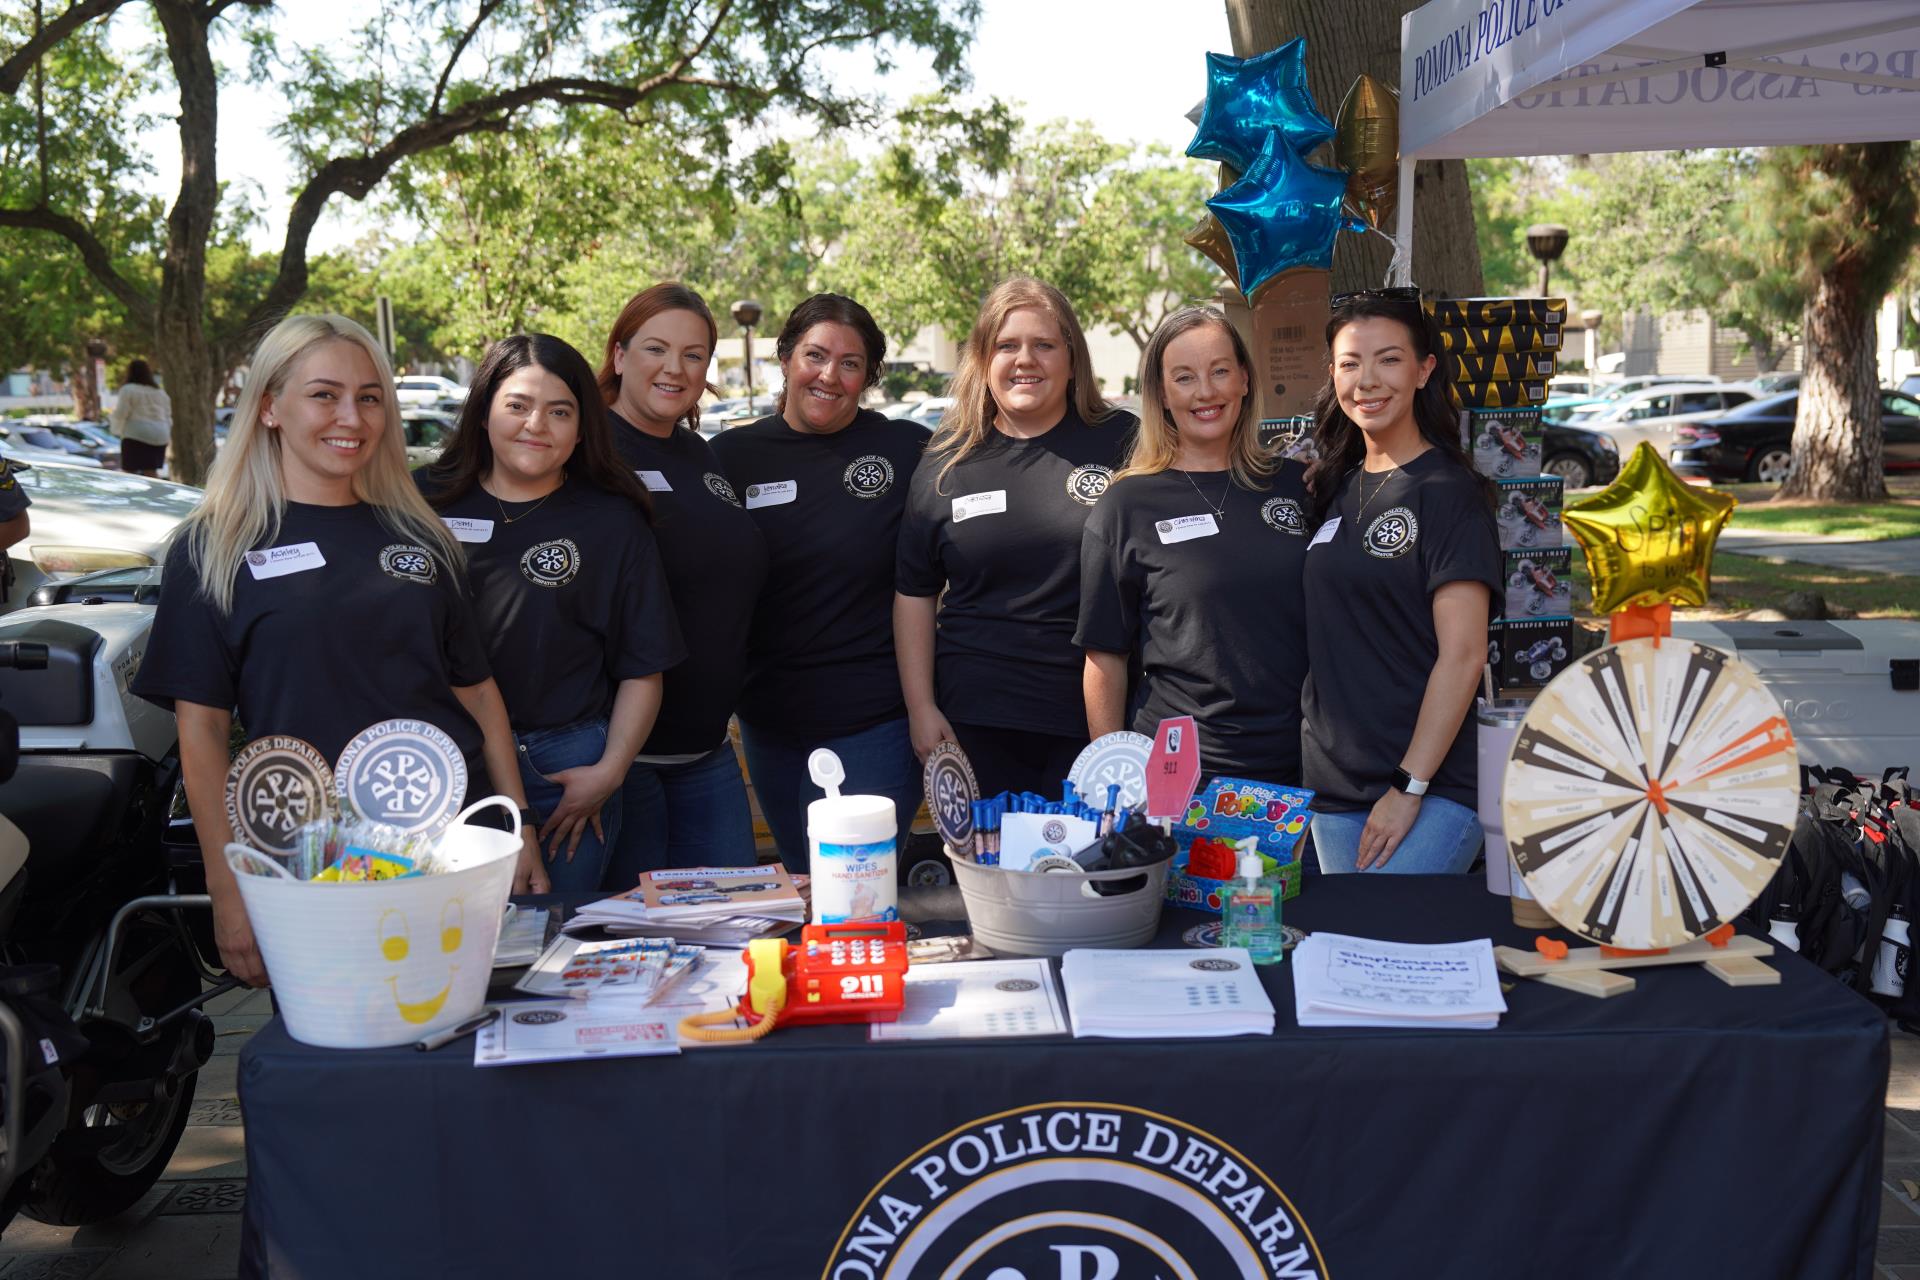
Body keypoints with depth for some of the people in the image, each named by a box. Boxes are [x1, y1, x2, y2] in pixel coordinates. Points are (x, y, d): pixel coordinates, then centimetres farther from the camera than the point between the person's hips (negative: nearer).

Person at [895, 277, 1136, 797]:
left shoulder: (1121, 443, 1)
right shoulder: (948, 463, 6)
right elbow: (914, 593, 9)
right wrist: (921, 709, 2)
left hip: (1096, 716, -1)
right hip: (976, 722, 1)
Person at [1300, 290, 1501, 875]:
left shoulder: (1447, 491, -8)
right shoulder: (1335, 486, 12)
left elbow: (1462, 655, -14)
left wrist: (1409, 787, -17)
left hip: (1431, 791, -6)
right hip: (1333, 788, 7)